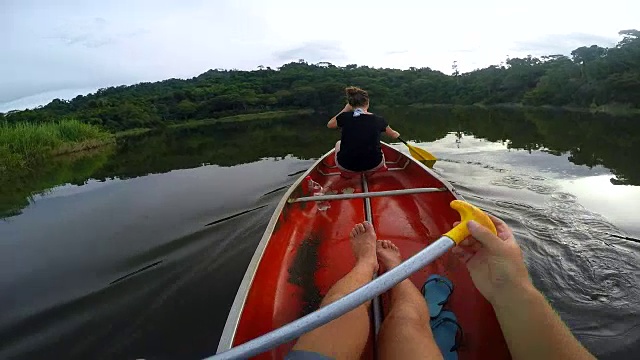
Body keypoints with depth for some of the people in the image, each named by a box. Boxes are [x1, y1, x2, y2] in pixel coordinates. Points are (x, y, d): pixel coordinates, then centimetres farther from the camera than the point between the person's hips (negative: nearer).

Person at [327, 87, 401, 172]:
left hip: (346, 166, -1)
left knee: (338, 144, 32)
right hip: (373, 166, 1)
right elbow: (394, 135, 13)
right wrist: (397, 134, 37)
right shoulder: (379, 120, -8)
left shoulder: (345, 117, -12)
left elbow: (329, 125, 11)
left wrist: (345, 110, 11)